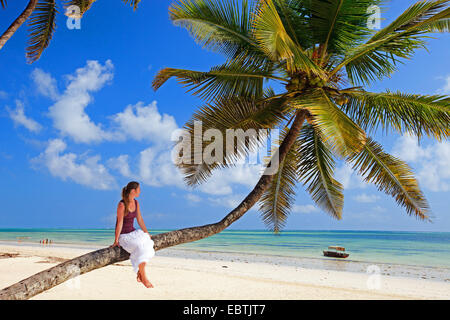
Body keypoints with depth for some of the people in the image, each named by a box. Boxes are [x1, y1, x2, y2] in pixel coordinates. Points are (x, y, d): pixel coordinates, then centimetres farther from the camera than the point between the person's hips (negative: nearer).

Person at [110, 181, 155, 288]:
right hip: (123, 235, -7)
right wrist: (116, 241, -15)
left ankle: (140, 274, -10)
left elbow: (140, 220, 9)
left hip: (133, 232, 7)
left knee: (147, 243, -20)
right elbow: (119, 223, -18)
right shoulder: (121, 205, -18)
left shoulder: (136, 203, 5)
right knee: (140, 248, -29)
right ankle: (143, 278, -19)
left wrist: (147, 233, 6)